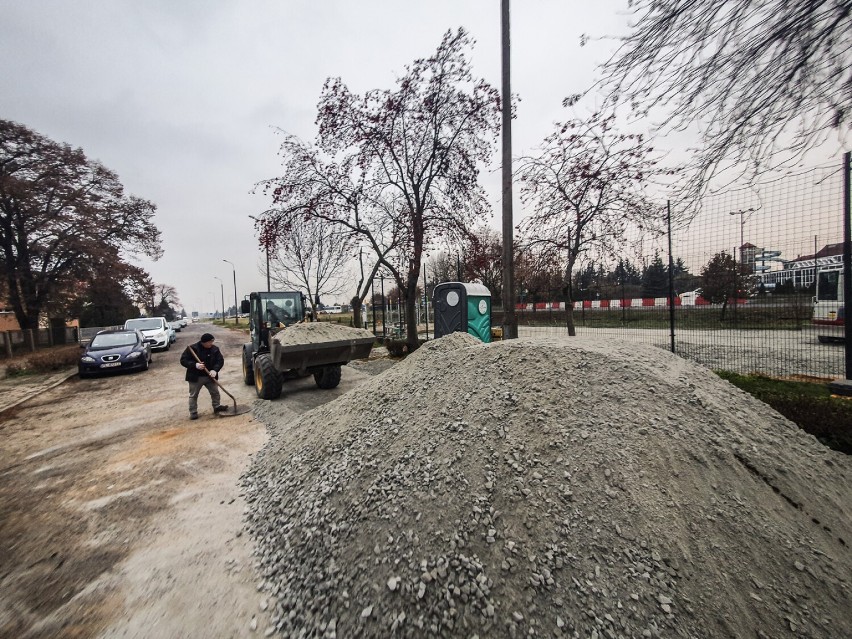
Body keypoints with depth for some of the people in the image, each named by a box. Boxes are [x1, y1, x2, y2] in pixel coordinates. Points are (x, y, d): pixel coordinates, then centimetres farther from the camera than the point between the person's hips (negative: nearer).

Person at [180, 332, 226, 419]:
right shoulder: (192, 348, -12)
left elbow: (220, 360, -3)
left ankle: (217, 406, 29)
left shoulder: (214, 349, -3)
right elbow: (183, 360, -11)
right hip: (195, 377, -3)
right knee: (193, 395, 8)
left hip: (210, 376, 3)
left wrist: (215, 370, -19)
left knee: (215, 392, 11)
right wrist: (195, 365, -27)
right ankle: (193, 412, 21)